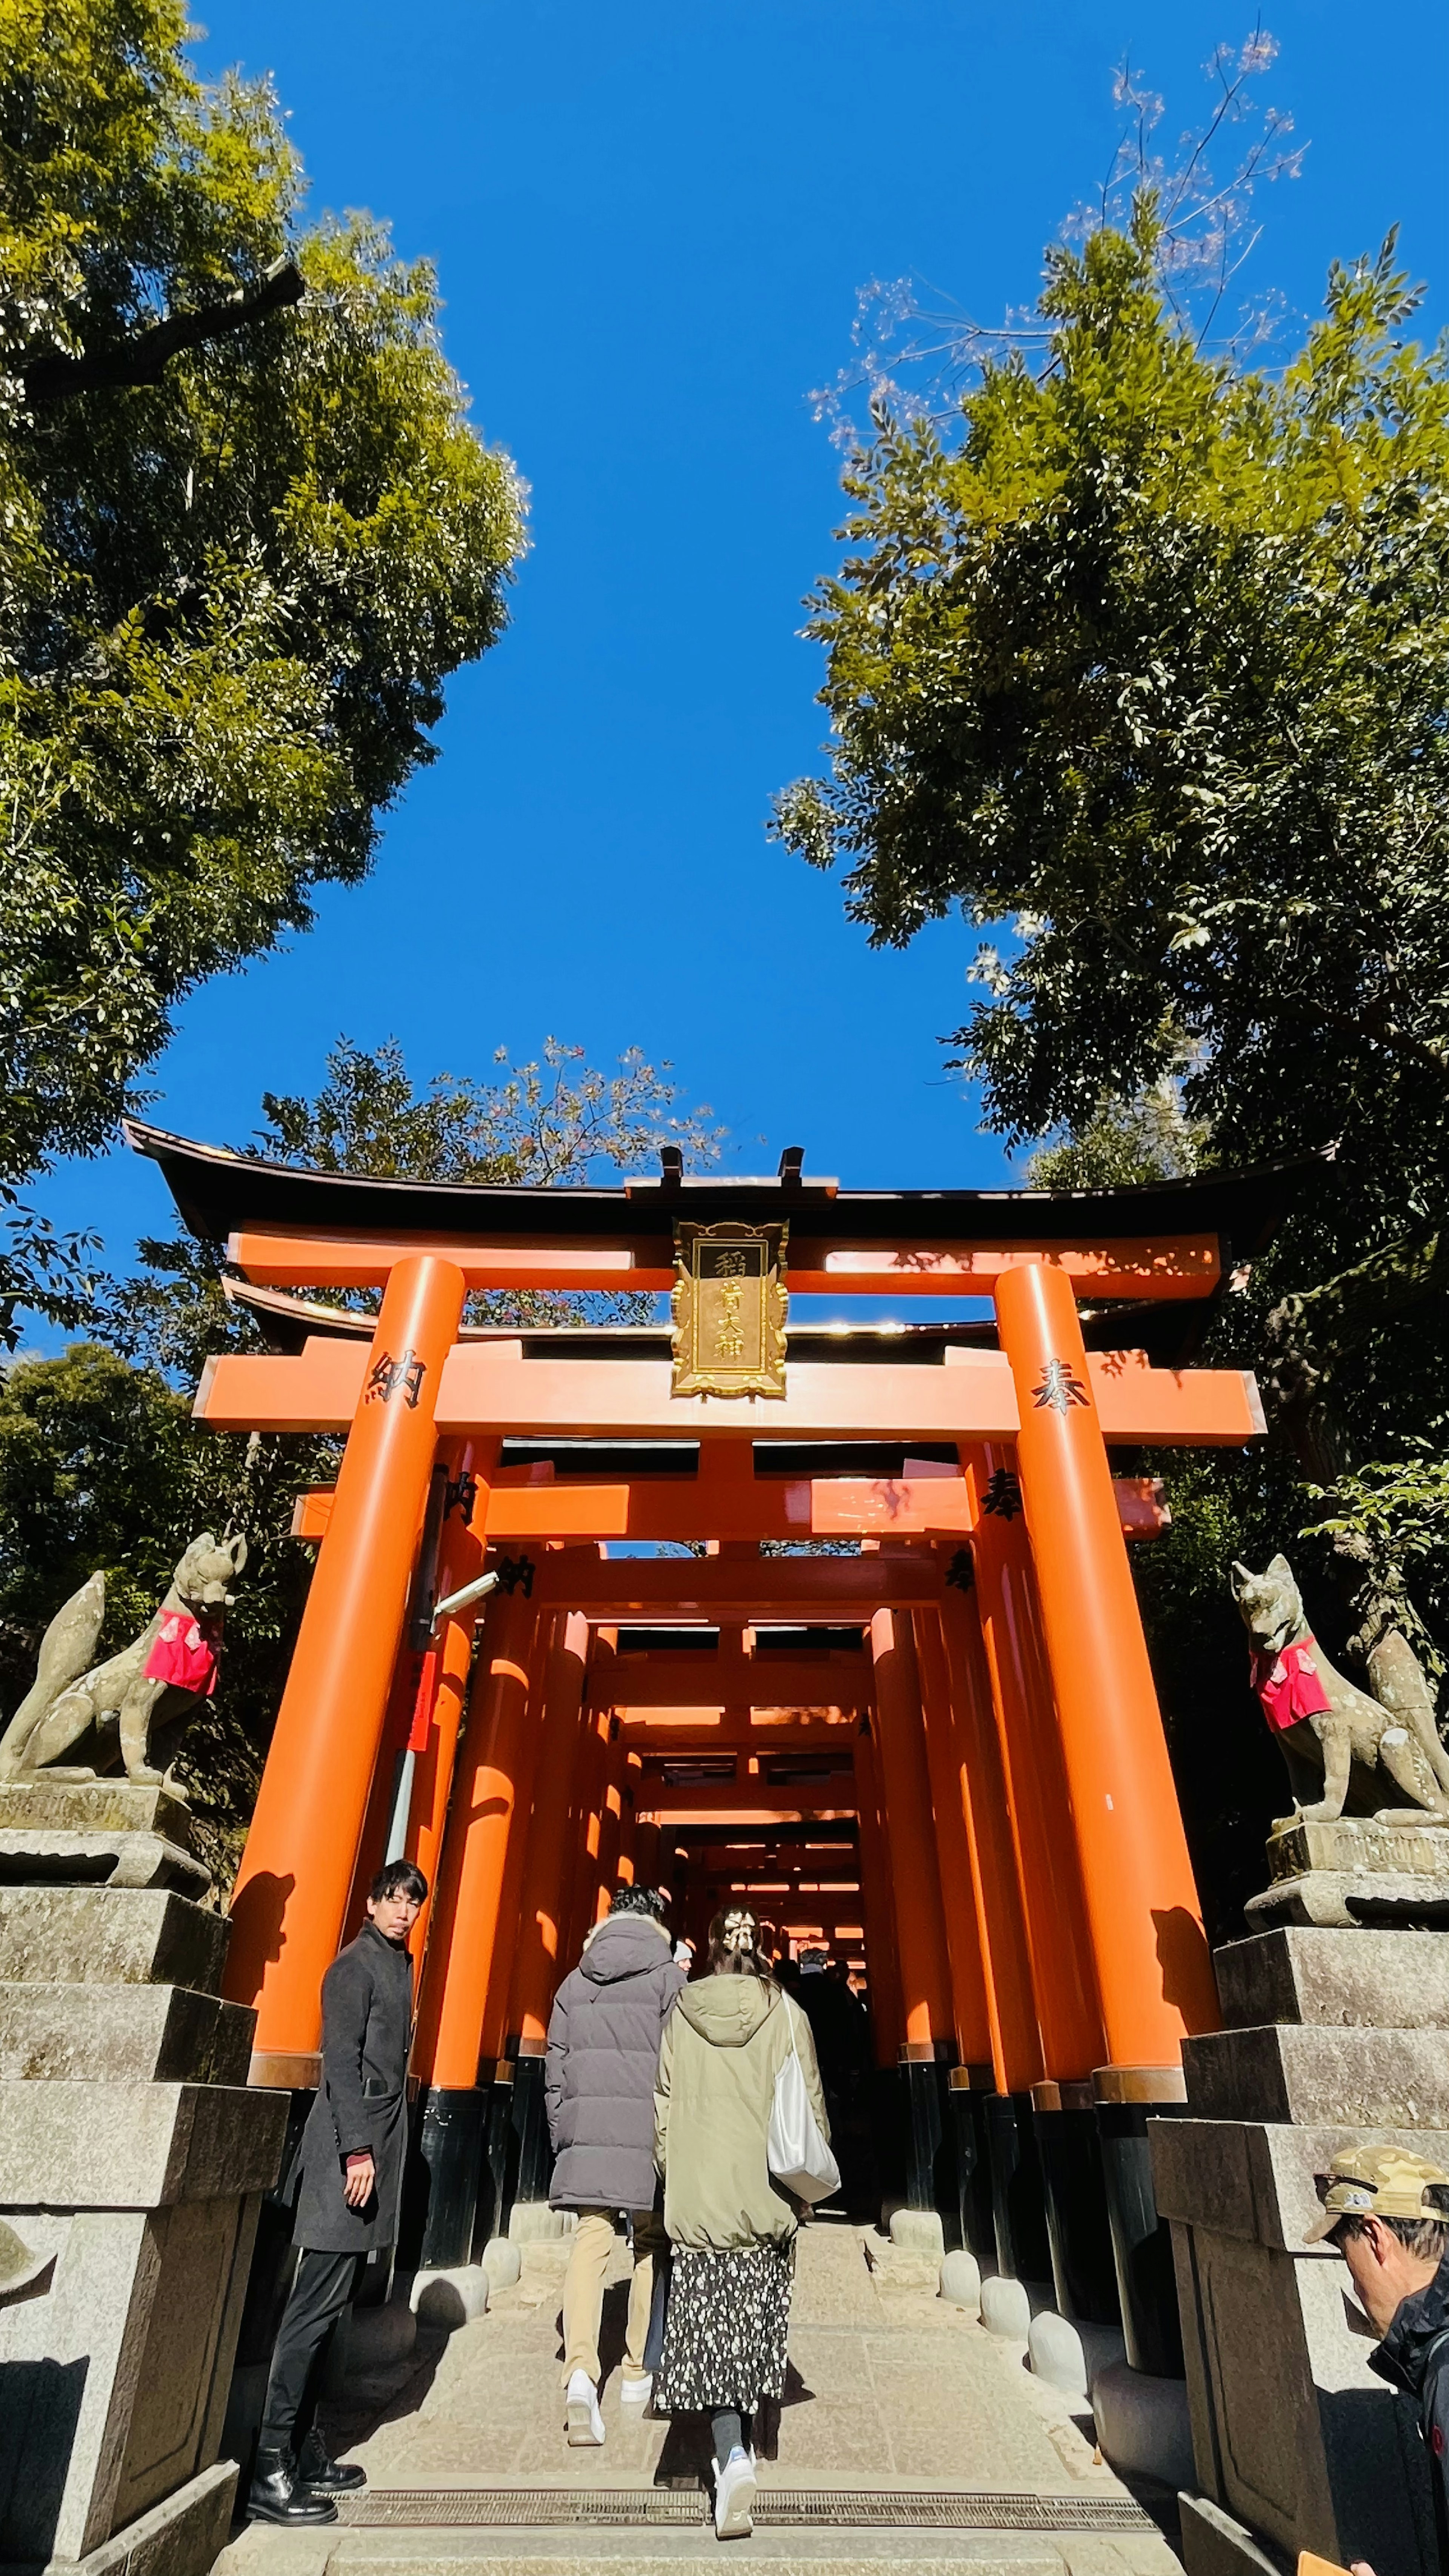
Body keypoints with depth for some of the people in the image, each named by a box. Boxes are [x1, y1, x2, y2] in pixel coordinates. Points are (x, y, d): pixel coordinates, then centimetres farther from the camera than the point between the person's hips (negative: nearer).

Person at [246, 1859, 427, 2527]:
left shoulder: (397, 1964, 15)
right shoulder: (356, 1965, -13)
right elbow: (341, 2059, -18)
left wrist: (378, 2150, 18)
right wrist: (357, 2150, -21)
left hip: (375, 2145, 9)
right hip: (349, 2151, -9)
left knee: (327, 2303, 14)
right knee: (319, 2302, -6)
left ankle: (305, 2454, 22)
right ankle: (269, 2468, 0)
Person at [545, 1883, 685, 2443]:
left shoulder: (575, 1983, 9)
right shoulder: (669, 1978, -3)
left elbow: (555, 2069, 11)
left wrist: (561, 2136, 18)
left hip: (586, 2135, 2)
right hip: (649, 2135, -2)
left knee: (589, 2245, 2)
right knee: (651, 2248, 14)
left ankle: (581, 2371, -15)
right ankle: (638, 2371, 25)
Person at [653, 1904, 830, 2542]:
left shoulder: (681, 2013, -1)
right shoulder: (786, 2013, -3)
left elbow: (663, 2100, 5)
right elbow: (810, 2102, 1)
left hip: (698, 2190, 0)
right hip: (765, 2190, 1)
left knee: (709, 2324, 3)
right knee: (755, 2319, 16)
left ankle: (733, 2458, -12)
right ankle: (740, 2449, 24)